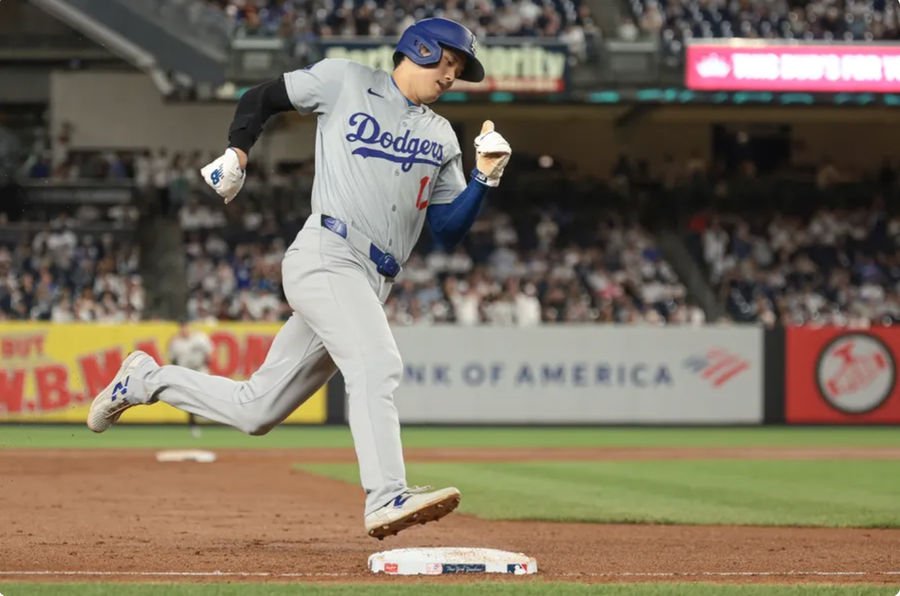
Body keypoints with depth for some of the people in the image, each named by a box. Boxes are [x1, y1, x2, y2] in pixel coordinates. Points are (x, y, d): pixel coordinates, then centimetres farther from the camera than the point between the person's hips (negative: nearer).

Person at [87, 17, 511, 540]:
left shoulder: (442, 138, 20)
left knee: (256, 410, 6)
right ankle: (387, 501, -41)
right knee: (377, 364, -30)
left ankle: (147, 380, 25)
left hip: (373, 287, 6)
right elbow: (262, 98, 16)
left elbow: (451, 229, 14)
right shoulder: (345, 81, 7)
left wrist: (486, 178, -1)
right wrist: (237, 154, 0)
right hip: (326, 256, -6)